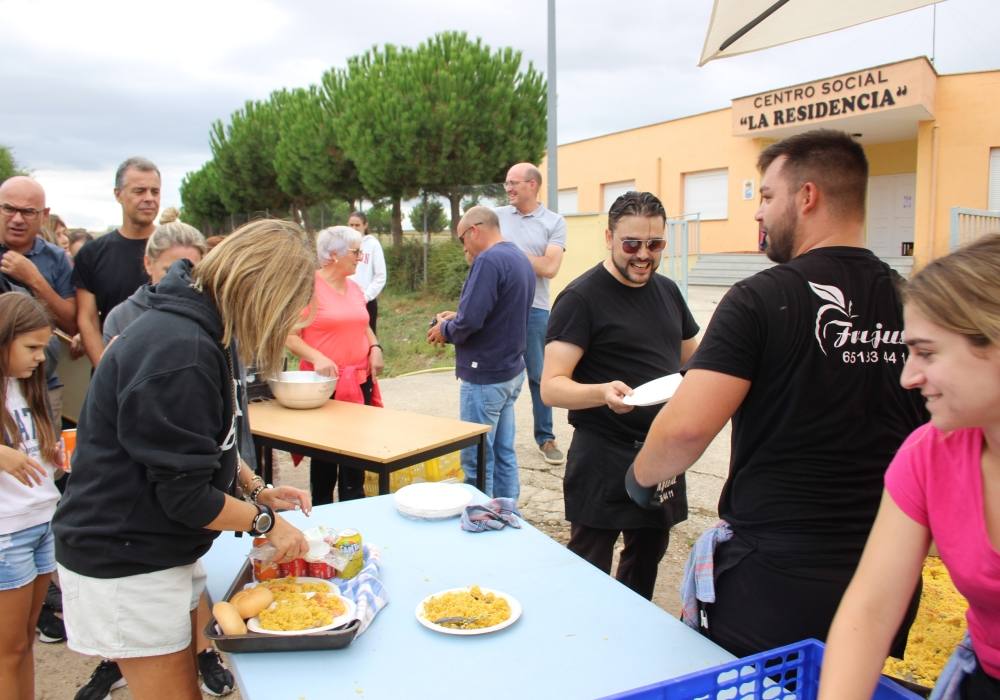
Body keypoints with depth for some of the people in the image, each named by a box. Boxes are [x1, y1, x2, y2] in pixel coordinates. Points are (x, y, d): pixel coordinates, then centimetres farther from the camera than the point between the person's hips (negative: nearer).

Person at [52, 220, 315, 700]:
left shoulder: (203, 328, 3)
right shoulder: (179, 353, -28)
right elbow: (185, 495, -24)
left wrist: (257, 489, 6)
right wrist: (264, 521, -11)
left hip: (163, 549, 9)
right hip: (123, 562, -9)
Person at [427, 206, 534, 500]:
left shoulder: (488, 260, -18)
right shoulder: (520, 258, 12)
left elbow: (469, 321, -25)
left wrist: (445, 330, -5)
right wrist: (457, 318, 14)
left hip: (485, 377, -9)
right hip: (512, 371, 9)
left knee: (478, 460, 1)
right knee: (503, 452, 16)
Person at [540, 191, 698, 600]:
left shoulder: (667, 290, 9)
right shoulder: (581, 298, -13)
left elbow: (691, 359, 21)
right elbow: (551, 387, -19)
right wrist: (602, 393, -39)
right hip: (604, 461, -7)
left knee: (646, 560, 21)